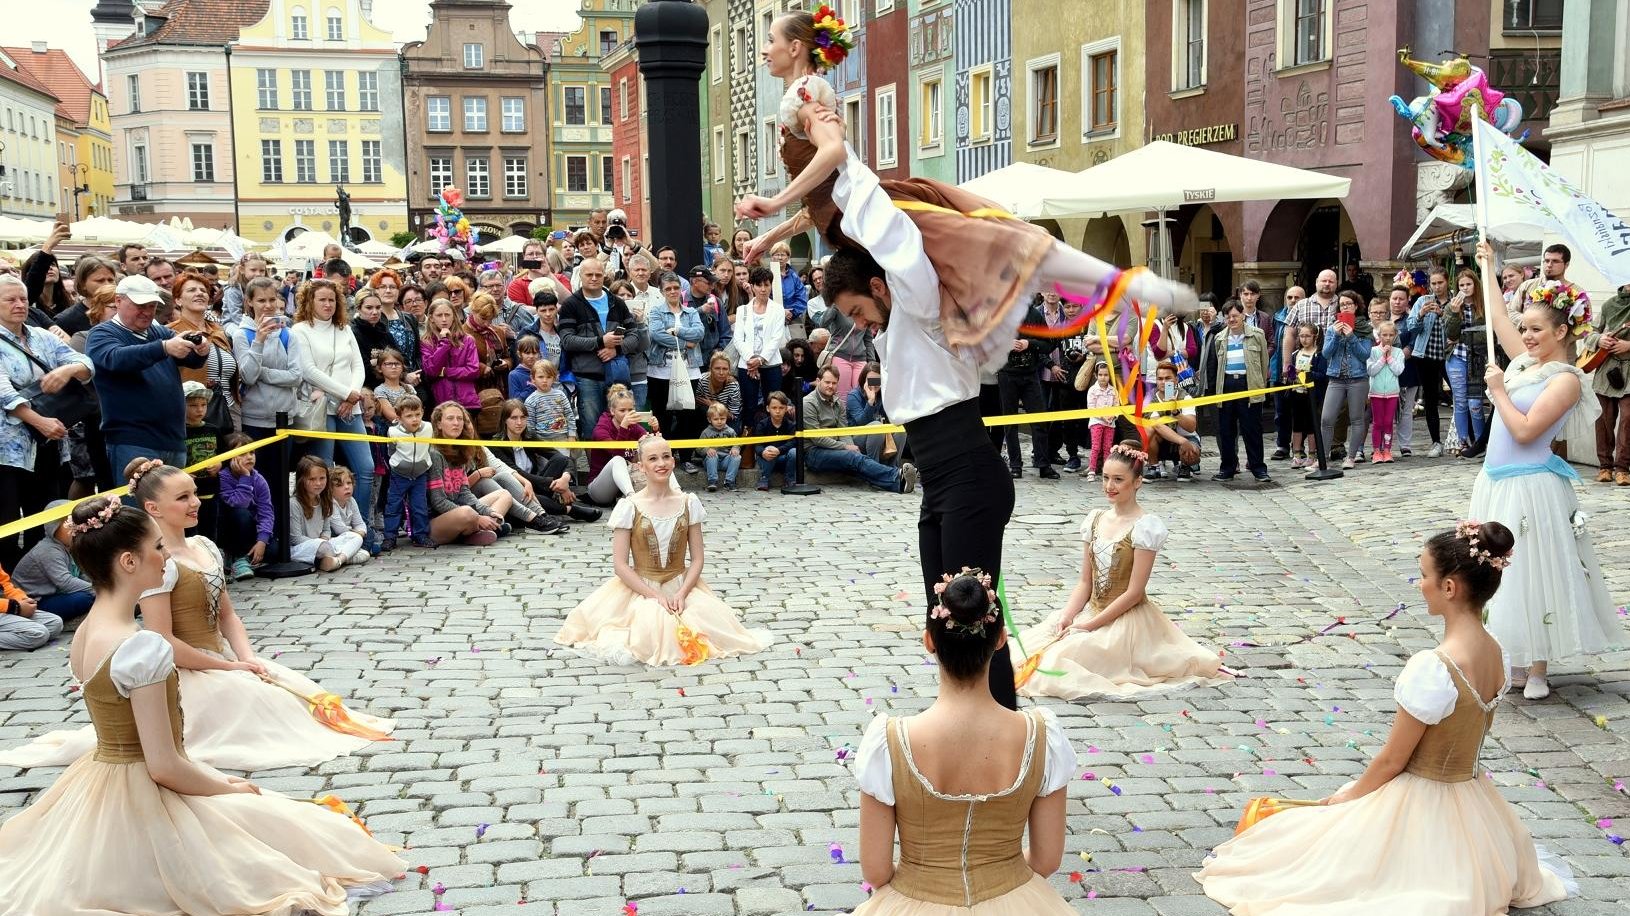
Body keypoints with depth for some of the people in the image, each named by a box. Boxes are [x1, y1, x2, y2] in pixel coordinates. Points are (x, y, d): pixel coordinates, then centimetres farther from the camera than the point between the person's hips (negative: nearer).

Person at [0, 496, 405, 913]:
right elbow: (163, 766, -24)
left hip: (101, 782, 8)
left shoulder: (87, 632, 2)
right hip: (145, 800, -8)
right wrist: (230, 788, -7)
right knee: (288, 825, 7)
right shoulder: (143, 647, -26)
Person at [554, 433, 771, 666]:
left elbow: (697, 559, 3)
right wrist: (655, 596, -17)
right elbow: (620, 565, -8)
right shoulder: (629, 507, -7)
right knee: (652, 628, -34)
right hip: (641, 589, -3)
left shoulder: (688, 503, 1)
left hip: (681, 586, 3)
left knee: (716, 623, -23)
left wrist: (682, 593, -14)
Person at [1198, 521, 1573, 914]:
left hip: (1420, 805, -8)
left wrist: (1347, 797, 0)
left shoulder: (1433, 668, -30)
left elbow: (1392, 759, -20)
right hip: (1470, 803, 8)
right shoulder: (1497, 654, -5)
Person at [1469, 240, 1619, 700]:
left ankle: (1537, 673, 5)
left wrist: (1499, 391, -13)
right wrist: (1487, 267, 23)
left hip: (1529, 487, -8)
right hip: (1496, 482, 8)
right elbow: (1497, 317, 19)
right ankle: (1508, 658, 22)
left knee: (1531, 575, -3)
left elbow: (1525, 430, -21)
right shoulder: (1524, 361, 8)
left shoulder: (1565, 379, -14)